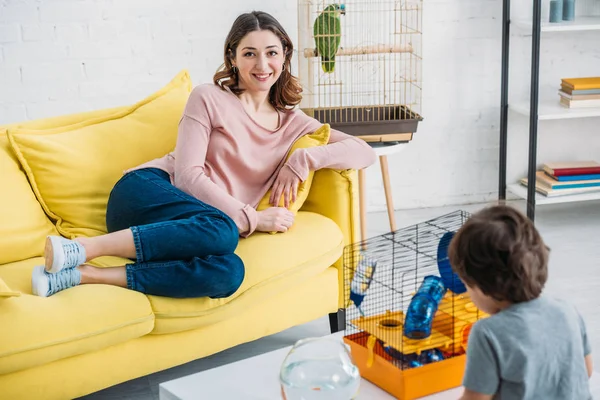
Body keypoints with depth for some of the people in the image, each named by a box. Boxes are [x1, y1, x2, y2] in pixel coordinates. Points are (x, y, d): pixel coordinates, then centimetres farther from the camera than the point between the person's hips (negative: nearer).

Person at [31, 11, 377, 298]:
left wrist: (303, 159, -7)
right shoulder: (209, 98, 3)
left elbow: (365, 152, 10)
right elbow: (188, 174, -7)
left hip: (179, 228, 4)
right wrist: (250, 218, -14)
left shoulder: (292, 123, 16)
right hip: (146, 191, -3)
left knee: (228, 274, -35)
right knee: (221, 231, -38)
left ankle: (84, 275, -33)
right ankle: (83, 249, -32)